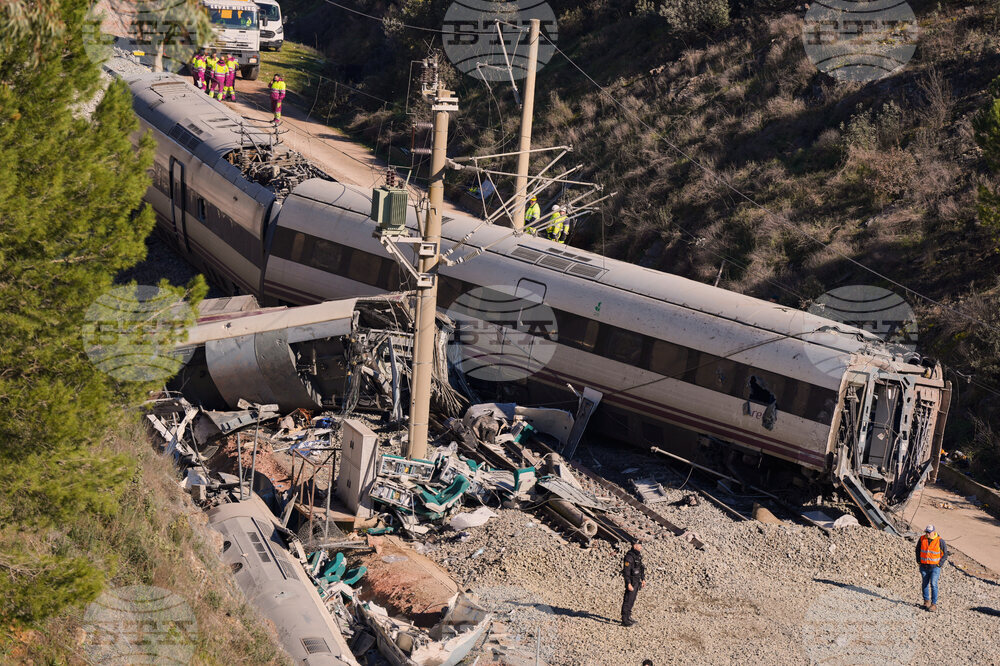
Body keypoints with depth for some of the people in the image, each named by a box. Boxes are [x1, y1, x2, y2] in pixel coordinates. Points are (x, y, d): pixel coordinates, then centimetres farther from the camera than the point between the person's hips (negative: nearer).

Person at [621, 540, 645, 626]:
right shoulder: (629, 556, -21)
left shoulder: (638, 555, 8)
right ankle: (624, 620, -1)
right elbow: (626, 571, -23)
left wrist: (643, 579, 16)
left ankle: (628, 617, 28)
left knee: (632, 600, 17)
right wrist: (629, 584, -25)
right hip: (631, 581, -9)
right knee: (628, 601, -5)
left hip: (636, 581, 9)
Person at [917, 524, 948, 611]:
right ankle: (926, 600, 28)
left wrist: (940, 564, -7)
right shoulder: (922, 539, -3)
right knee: (925, 584, 11)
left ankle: (934, 604, -7)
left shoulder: (940, 541, -12)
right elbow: (918, 550, 14)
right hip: (924, 567, 4)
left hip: (935, 567, -4)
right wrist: (918, 560, 8)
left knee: (933, 584, -12)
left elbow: (945, 553, -1)